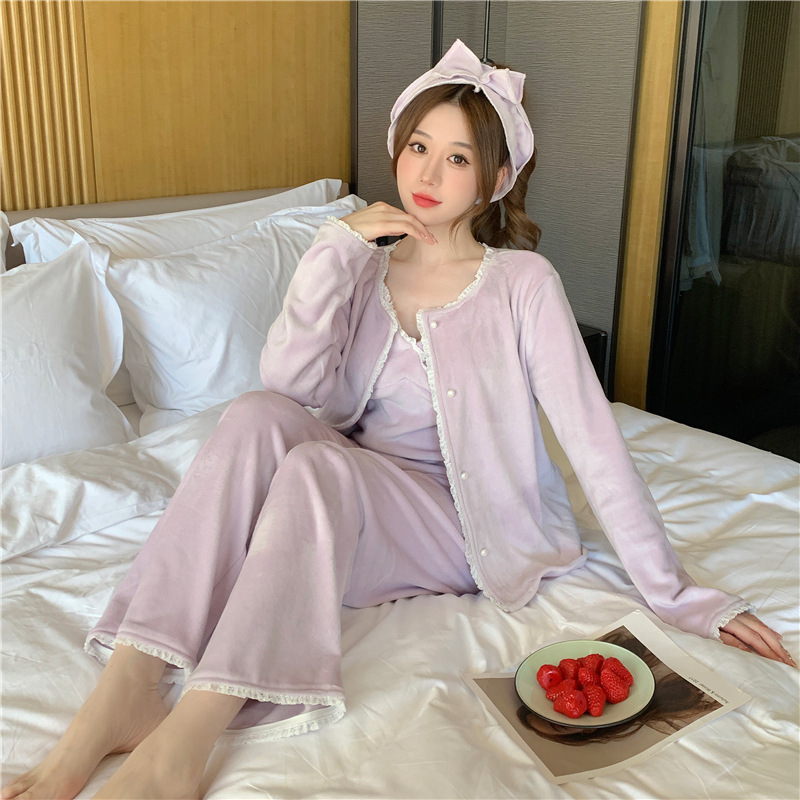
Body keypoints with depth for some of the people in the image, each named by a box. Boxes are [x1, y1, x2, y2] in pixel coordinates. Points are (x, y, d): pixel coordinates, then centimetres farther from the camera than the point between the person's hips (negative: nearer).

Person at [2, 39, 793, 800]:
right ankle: (125, 688, -31)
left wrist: (675, 593, -12)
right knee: (257, 416, -26)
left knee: (319, 463, -33)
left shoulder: (522, 282, -5)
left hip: (462, 530, -3)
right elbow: (289, 383, -10)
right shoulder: (364, 268, 6)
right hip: (350, 511, 4)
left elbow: (592, 436, -10)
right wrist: (336, 246, -15)